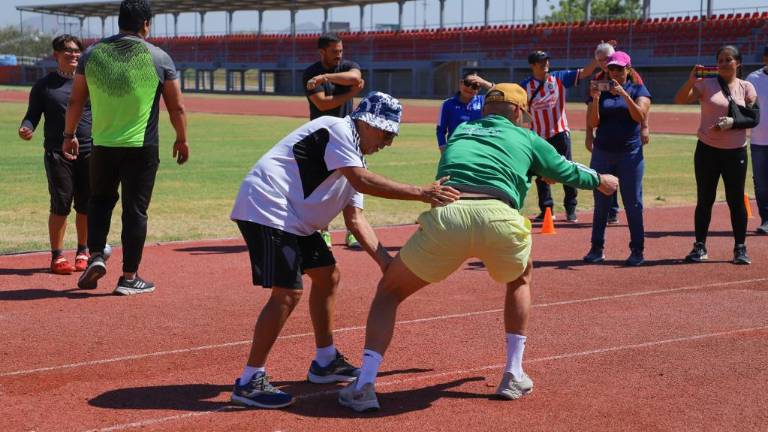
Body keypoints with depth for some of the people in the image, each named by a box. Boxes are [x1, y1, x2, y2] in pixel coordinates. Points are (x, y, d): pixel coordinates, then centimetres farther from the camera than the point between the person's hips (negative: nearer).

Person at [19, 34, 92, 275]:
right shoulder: (44, 85, 7)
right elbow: (33, 115, 8)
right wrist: (26, 129, -15)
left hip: (89, 152, 2)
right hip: (57, 153, -2)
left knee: (86, 205, 4)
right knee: (61, 205, -6)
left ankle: (83, 252, 20)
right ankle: (57, 256, 4)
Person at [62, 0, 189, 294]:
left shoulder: (92, 54, 1)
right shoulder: (159, 58, -5)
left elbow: (75, 101, 7)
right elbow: (176, 108, 0)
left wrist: (69, 134, 20)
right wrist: (182, 140, 13)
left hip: (103, 146, 2)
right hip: (142, 148, -2)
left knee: (100, 201, 22)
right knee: (135, 209, 5)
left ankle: (96, 255, 7)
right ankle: (129, 277, 8)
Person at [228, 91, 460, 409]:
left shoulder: (355, 157, 18)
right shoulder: (338, 130, -11)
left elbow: (354, 218, 12)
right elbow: (362, 182, -25)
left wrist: (384, 259, -1)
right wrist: (420, 193, -28)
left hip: (293, 219, 11)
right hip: (267, 207, -11)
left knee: (327, 276, 18)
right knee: (288, 292, -17)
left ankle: (325, 362, 32)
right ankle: (249, 382, -11)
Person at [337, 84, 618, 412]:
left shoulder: (460, 131, 33)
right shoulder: (526, 138, 27)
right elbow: (566, 171, 40)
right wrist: (599, 179, 61)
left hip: (447, 213, 1)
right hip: (498, 217, 0)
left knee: (389, 291, 17)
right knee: (520, 278, 33)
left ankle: (364, 385, -1)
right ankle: (514, 376, 29)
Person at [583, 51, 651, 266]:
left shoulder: (638, 90, 3)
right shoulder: (601, 91, 8)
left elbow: (640, 116, -14)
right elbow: (593, 123, -2)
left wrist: (624, 94, -24)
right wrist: (595, 98, -15)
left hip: (630, 154, -2)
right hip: (602, 153, 2)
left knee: (633, 204, -2)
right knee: (600, 203, 6)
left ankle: (637, 250, 3)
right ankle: (597, 248, 13)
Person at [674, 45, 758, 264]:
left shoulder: (746, 88, 5)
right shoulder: (706, 84, 2)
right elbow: (680, 100, -8)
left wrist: (732, 122, -15)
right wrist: (691, 81, -23)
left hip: (736, 151, 0)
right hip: (707, 150, 0)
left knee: (736, 200, 3)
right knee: (705, 199, 4)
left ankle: (740, 248, 11)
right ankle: (700, 246, 10)